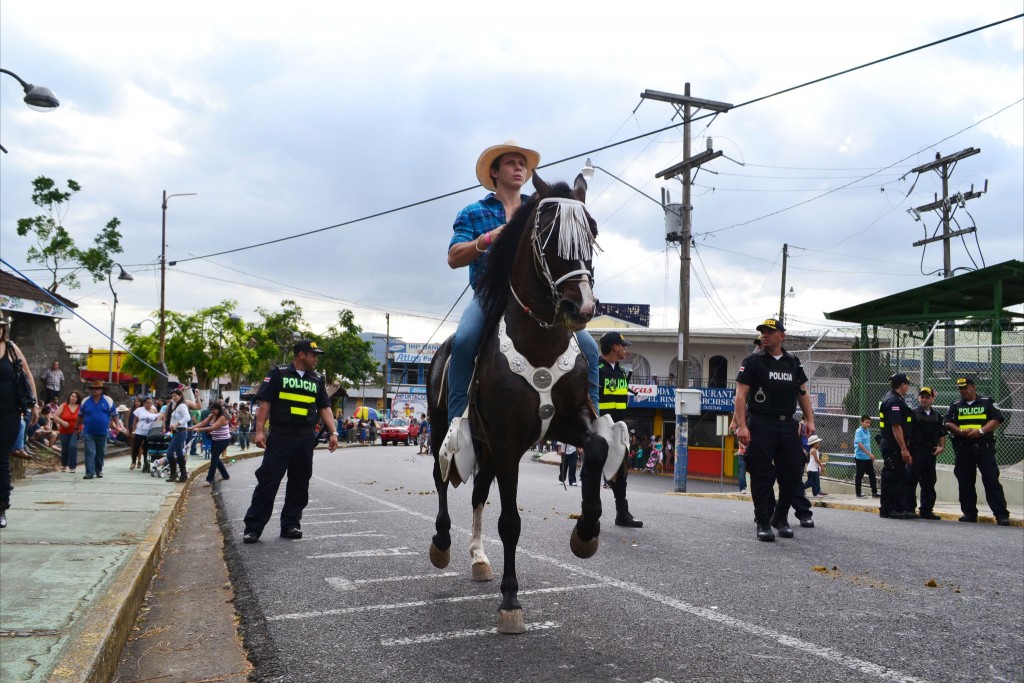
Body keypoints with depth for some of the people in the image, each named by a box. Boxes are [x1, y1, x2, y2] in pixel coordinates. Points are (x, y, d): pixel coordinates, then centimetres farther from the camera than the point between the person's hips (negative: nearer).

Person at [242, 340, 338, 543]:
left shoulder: (317, 379, 13)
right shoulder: (278, 373, 0)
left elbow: (325, 408, 11)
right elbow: (265, 403, -2)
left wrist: (333, 432, -1)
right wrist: (260, 431, -11)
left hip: (306, 439, 4)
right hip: (280, 436, -4)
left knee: (299, 484, 7)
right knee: (267, 481, -4)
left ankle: (291, 525, 18)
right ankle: (253, 527, 0)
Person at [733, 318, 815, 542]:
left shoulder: (793, 362, 12)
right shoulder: (753, 361, -1)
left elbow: (802, 391, 19)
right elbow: (741, 394, -6)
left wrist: (809, 419, 9)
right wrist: (741, 425, -15)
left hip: (788, 425, 4)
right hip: (761, 425, -4)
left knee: (793, 473, 5)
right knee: (762, 476, -2)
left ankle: (780, 517, 21)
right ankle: (763, 523, 6)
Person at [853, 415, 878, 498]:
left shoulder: (868, 431, 9)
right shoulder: (859, 431, -13)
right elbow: (860, 444, -21)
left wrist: (871, 455, 18)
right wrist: (869, 454, -25)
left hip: (868, 458, 7)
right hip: (860, 457, -7)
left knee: (872, 474, 7)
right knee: (859, 475, 1)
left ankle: (874, 492, 13)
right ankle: (858, 493, 9)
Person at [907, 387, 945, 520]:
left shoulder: (937, 416, 15)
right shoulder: (913, 414, -2)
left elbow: (941, 434, 20)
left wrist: (942, 447, 4)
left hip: (931, 453, 6)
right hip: (916, 452, -5)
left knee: (929, 483, 10)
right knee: (911, 481, -4)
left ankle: (926, 510, 17)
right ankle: (909, 509, 1)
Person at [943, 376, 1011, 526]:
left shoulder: (987, 402, 8)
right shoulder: (955, 406, 14)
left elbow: (997, 420, -2)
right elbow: (948, 423, 4)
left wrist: (981, 431, -16)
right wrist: (961, 431, -14)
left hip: (985, 448, -3)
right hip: (963, 450, 3)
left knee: (992, 480, -8)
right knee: (965, 482, 6)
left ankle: (1002, 514, -8)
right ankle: (969, 513, 15)